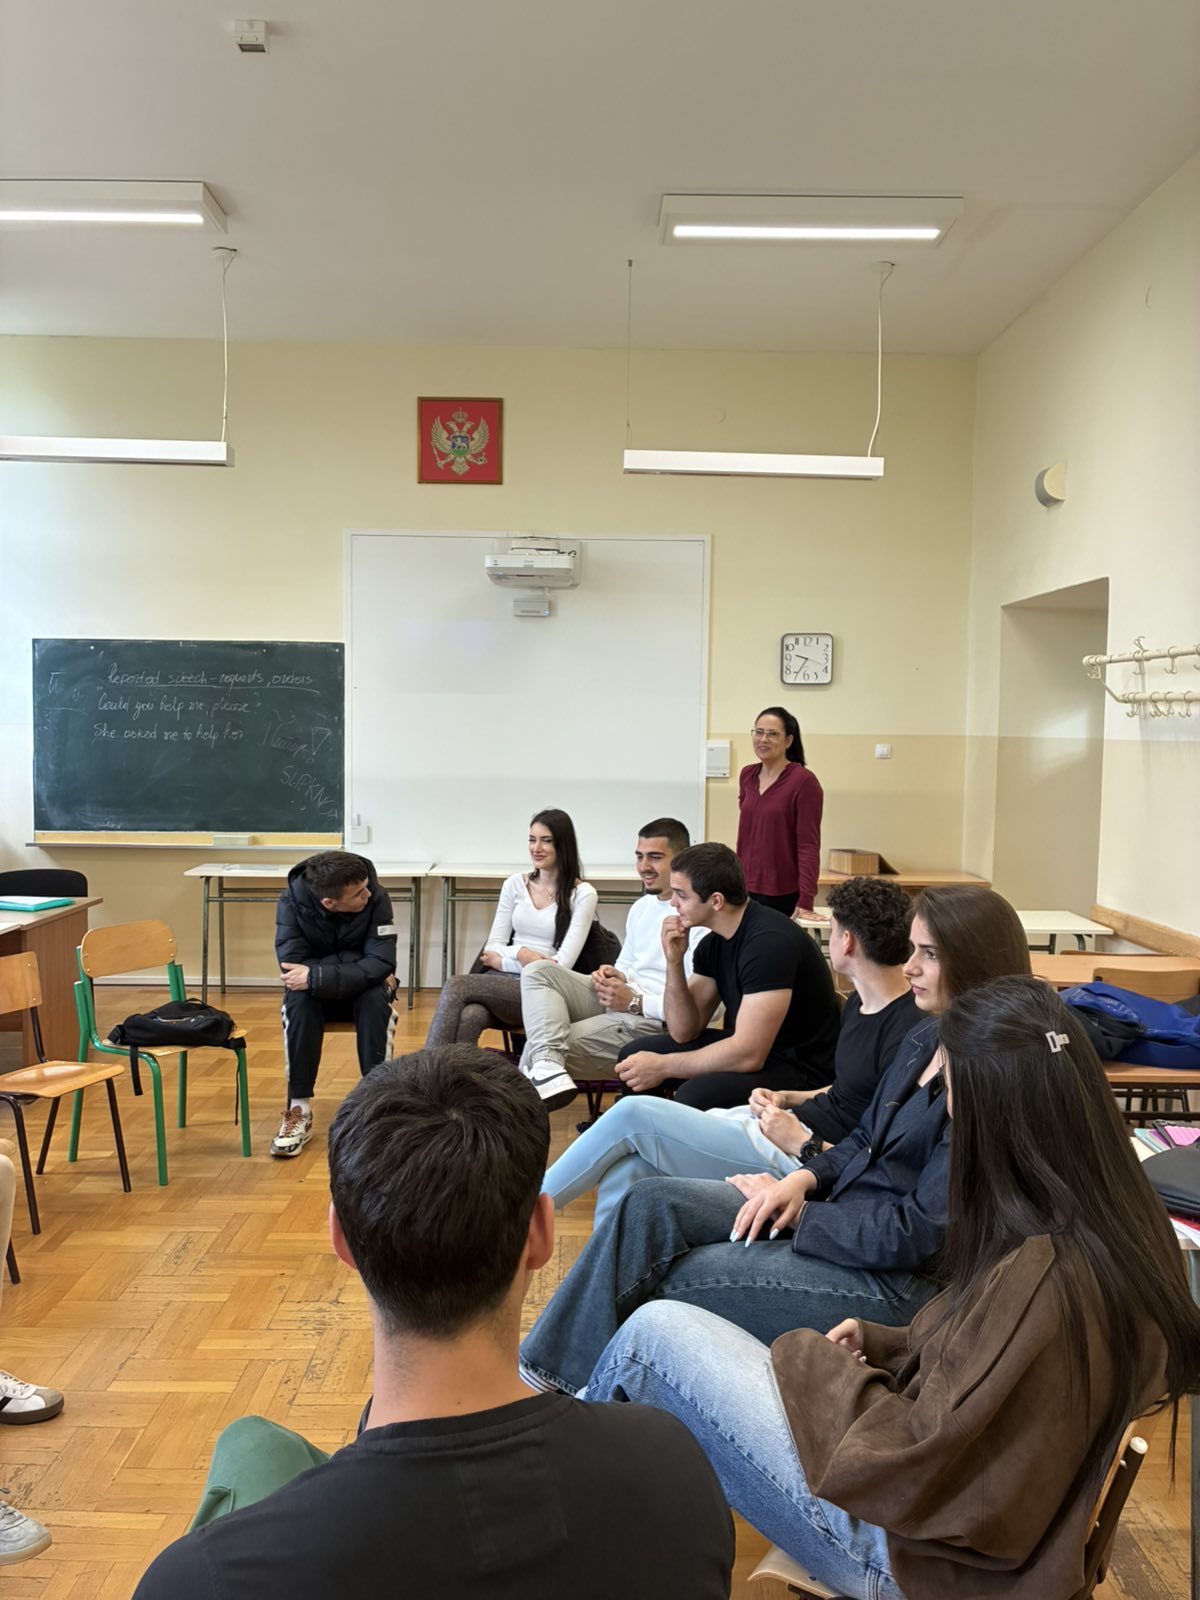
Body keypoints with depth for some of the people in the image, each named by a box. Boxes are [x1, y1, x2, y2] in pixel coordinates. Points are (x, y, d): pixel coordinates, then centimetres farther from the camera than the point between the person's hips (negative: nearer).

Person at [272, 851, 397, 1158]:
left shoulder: (376, 899, -22)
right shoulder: (292, 902, -21)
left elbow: (382, 963, -29)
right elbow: (292, 967, -28)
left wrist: (316, 976, -37)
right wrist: (358, 968, -28)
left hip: (360, 992, 0)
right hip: (316, 995, 0)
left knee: (375, 997, -33)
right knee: (299, 999, -32)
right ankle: (299, 1110, -26)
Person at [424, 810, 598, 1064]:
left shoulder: (582, 894, -1)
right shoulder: (515, 884, 13)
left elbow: (562, 964, -8)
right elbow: (493, 946, 10)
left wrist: (502, 960, -6)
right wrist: (520, 953, -12)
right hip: (502, 982, 4)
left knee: (457, 986, -29)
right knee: (469, 1015, -34)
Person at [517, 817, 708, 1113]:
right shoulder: (641, 907, 16)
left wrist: (635, 1002, -17)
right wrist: (614, 976, 3)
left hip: (653, 1020, -9)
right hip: (615, 1002, 9)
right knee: (538, 971, -14)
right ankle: (549, 1068, -32)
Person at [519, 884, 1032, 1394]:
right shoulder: (925, 1041, 7)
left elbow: (921, 1232, -21)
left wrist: (799, 1213, -12)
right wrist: (802, 1180, -3)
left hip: (898, 1283, -8)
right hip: (840, 1210, 8)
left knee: (665, 1280, -9)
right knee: (653, 1203, -8)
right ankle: (545, 1369, 0)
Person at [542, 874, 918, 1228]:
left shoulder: (905, 1031, -20)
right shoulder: (860, 1004, 11)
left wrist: (802, 1144, -18)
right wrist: (786, 1098, 8)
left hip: (802, 1159, -9)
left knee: (632, 1113, -11)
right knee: (623, 1172, -7)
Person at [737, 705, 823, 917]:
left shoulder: (804, 781, -11)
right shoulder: (747, 776, 7)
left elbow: (809, 846, -14)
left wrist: (806, 902, -19)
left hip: (784, 895, -5)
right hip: (746, 889, 5)